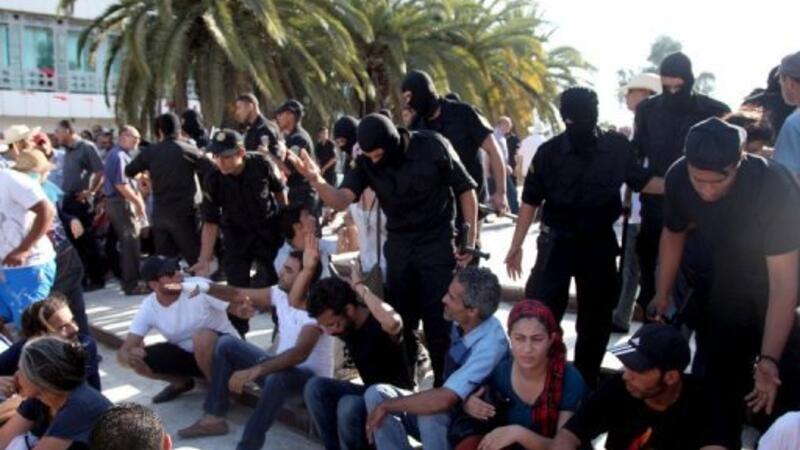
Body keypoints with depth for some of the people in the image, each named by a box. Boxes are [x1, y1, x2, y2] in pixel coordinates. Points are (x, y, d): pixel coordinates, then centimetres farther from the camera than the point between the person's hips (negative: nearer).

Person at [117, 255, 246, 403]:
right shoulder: (148, 308, -12)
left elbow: (237, 307, -21)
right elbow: (123, 352, -14)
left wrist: (243, 309, -47)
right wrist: (129, 357, -39)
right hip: (186, 353, 4)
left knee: (201, 337, -37)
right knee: (138, 360, -13)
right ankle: (182, 382, 14)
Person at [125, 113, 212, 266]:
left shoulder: (150, 151, 3)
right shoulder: (189, 150, -5)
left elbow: (129, 172, 14)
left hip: (160, 213, 4)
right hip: (183, 212, -4)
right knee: (196, 259, 1)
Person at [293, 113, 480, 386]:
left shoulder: (432, 147, -16)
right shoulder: (366, 163, -7)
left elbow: (465, 189, -7)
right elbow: (340, 200, -21)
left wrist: (470, 240, -9)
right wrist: (317, 180, -42)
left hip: (438, 243, -3)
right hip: (398, 246, 4)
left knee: (438, 319, -3)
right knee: (399, 319, 7)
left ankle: (444, 382, 13)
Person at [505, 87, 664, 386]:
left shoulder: (617, 147, -6)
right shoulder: (549, 152, -8)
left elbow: (641, 180, 7)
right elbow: (530, 201, -2)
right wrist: (516, 246, -4)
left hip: (600, 243, 2)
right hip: (556, 243, -2)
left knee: (596, 318, 12)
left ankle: (585, 383, 29)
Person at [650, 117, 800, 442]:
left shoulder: (774, 186, -34)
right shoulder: (678, 177, -21)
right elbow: (673, 233, 1)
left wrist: (769, 359, -41)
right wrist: (662, 295, 6)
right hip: (728, 287, 4)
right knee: (720, 387, 12)